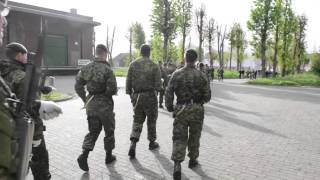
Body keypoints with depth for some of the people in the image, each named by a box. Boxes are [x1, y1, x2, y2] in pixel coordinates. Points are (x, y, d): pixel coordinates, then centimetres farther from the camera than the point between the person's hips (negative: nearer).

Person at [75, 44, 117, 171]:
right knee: (109, 130, 14)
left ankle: (84, 155, 1)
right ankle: (109, 155, 27)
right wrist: (107, 93, 2)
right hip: (105, 104, -5)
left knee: (93, 131, 16)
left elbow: (78, 86, 5)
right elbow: (113, 89, -20)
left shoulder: (86, 68, 3)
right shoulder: (107, 69, -16)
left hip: (91, 104, 5)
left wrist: (85, 100, 11)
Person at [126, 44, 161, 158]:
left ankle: (133, 144, -6)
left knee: (137, 121, 12)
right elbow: (158, 86, -10)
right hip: (150, 96, -2)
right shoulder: (154, 66, -6)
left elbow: (128, 82, 0)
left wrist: (130, 95, 11)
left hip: (136, 96, 2)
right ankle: (152, 142, 30)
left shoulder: (133, 64, 0)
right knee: (151, 120, 16)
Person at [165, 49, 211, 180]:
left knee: (179, 138, 3)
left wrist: (169, 107, 8)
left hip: (181, 110, 0)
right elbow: (207, 96, -3)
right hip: (197, 110, 1)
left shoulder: (176, 74, -5)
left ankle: (177, 165, -11)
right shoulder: (201, 76, -6)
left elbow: (168, 93, -6)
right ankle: (192, 160, 34)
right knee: (194, 136, 19)